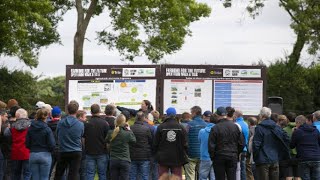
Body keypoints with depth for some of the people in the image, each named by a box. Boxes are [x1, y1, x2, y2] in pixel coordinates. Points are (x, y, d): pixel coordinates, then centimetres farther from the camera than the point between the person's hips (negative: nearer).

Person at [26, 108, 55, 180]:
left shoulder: (30, 129, 1)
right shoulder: (47, 129, -11)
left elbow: (27, 144, 3)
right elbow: (52, 144, -12)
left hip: (33, 155, 3)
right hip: (45, 155, -3)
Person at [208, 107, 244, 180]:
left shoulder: (215, 128, -11)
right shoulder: (235, 126, 3)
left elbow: (211, 145, -10)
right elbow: (241, 143, 7)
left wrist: (212, 157, 3)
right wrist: (237, 154, 17)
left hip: (219, 157, -3)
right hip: (233, 157, 3)